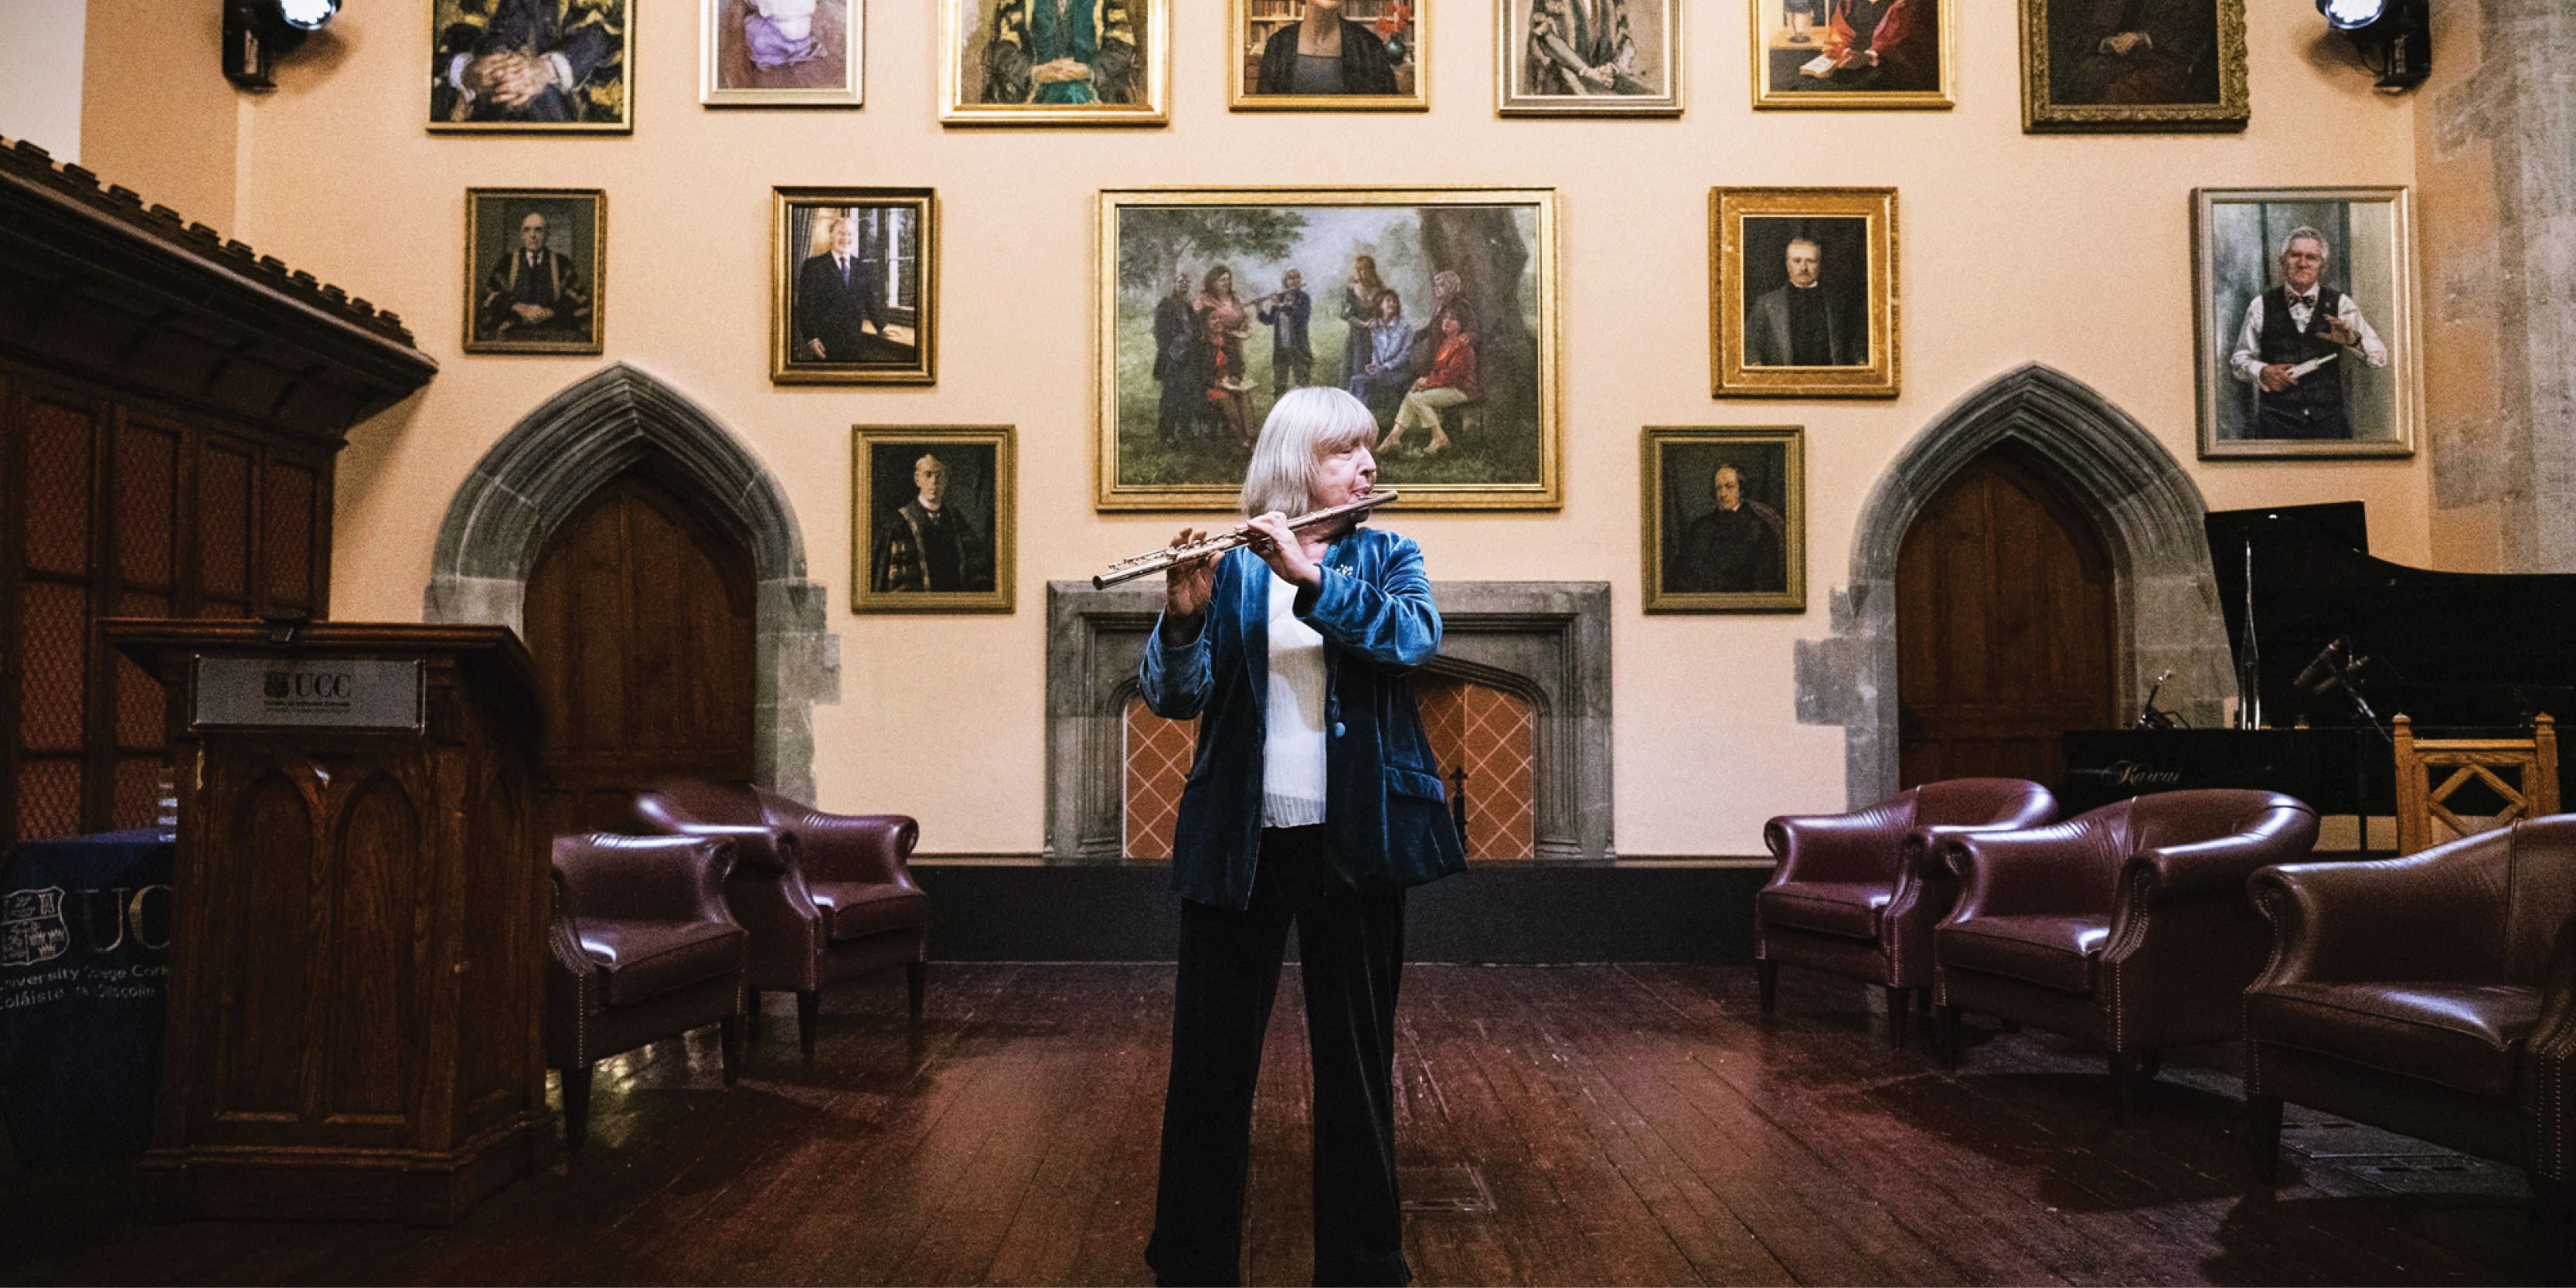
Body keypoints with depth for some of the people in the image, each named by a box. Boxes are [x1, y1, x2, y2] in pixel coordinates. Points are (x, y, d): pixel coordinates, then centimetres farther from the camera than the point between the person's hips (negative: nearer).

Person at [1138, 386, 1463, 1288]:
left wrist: (1312, 579, -23)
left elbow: (1416, 636, -12)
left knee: (1357, 1056, 9)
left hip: (1353, 838, 1)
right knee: (1211, 1055, 4)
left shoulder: (1387, 556, 9)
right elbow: (1175, 696, -5)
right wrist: (1183, 618, -24)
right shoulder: (1231, 569, 5)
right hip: (1237, 840, 0)